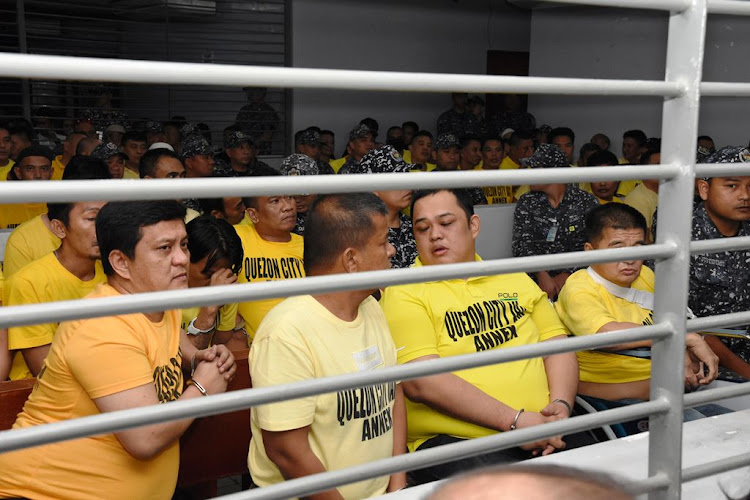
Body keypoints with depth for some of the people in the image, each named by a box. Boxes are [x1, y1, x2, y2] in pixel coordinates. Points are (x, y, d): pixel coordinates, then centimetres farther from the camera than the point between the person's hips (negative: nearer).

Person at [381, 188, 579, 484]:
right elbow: (420, 382, -13)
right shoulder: (404, 293, -1)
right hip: (453, 442, -6)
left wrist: (561, 403, -5)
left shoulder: (514, 279, 19)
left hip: (543, 434, 6)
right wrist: (514, 421, -15)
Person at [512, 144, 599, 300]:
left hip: (574, 277, -2)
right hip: (536, 277, 2)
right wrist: (541, 275, -18)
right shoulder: (527, 202, 8)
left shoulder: (587, 202, 3)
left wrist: (566, 276, -15)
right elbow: (521, 244, -2)